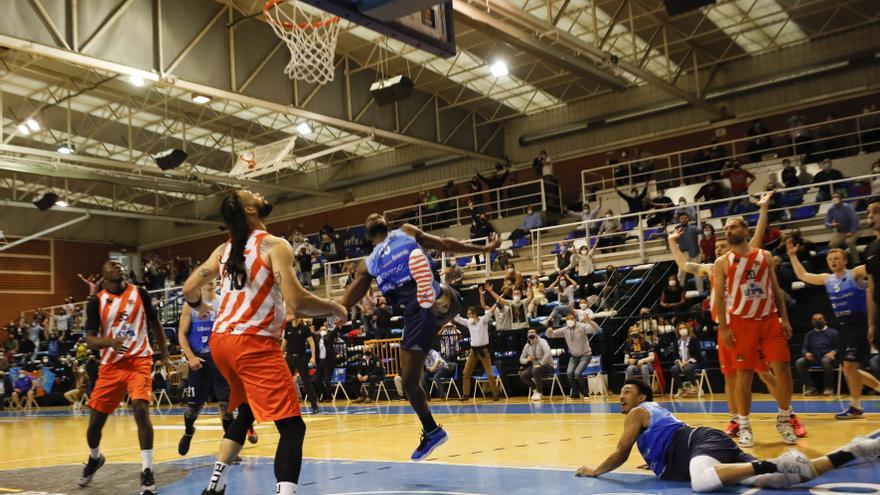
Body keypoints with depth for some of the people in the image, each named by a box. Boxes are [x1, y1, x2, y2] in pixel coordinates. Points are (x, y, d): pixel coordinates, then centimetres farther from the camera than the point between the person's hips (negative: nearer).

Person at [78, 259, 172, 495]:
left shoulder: (139, 293, 2)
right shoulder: (97, 301, 0)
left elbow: (155, 324, 13)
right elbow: (90, 340, -6)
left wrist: (164, 355, 11)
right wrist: (111, 342, -26)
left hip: (139, 360, -1)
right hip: (111, 365, 2)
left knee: (141, 409, -23)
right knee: (95, 420, 7)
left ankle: (147, 472, -16)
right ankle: (94, 458, 40)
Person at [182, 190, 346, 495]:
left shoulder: (225, 249, 12)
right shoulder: (275, 245, -9)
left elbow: (189, 289, 16)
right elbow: (296, 301, -19)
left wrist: (199, 306, 39)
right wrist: (334, 309, -2)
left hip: (221, 339, 8)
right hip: (253, 343, -8)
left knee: (246, 411, 28)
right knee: (292, 426, -6)